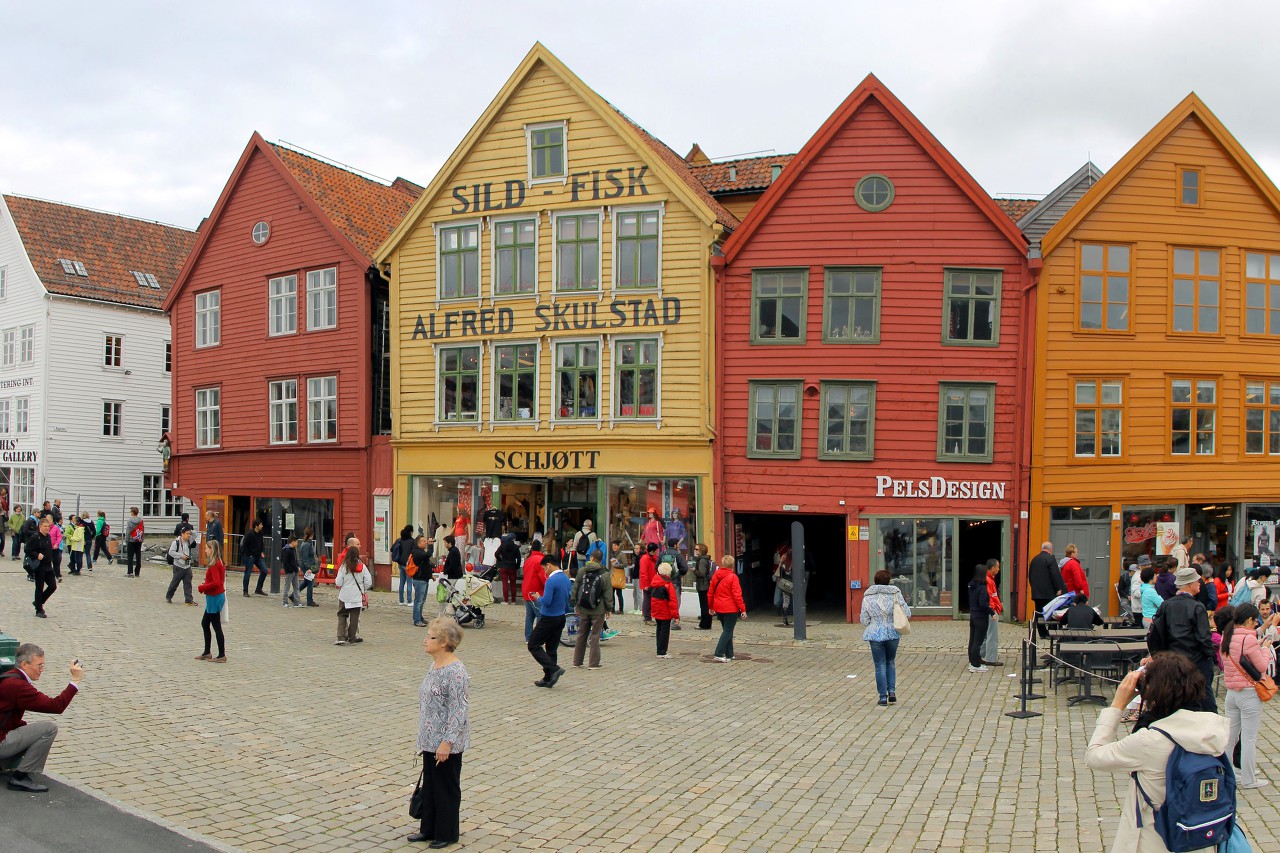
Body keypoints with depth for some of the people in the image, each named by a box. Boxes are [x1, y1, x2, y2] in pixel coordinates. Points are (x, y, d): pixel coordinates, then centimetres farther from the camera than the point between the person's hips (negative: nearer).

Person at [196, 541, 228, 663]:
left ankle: (222, 655, 4)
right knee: (205, 623, 18)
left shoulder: (214, 565, -19)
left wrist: (202, 587, -14)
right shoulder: (220, 563, 10)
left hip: (214, 598, -10)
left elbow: (216, 583, -27)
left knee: (216, 626, -3)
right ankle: (206, 653, 26)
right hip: (215, 597, 10)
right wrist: (204, 586, 5)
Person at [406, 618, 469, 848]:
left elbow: (459, 711, -23)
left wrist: (447, 741, -23)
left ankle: (446, 834, 21)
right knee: (429, 785, 19)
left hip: (447, 743, -9)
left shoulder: (455, 672, -23)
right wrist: (427, 737, 19)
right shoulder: (435, 666, 6)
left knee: (446, 788, 7)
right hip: (430, 739, 9)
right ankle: (428, 828, 33)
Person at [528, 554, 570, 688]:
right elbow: (568, 601, 14)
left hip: (549, 619, -8)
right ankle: (548, 679, 17)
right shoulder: (567, 579, 8)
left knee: (533, 645, 1)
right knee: (551, 649, 14)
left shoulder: (551, 580, -20)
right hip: (561, 618, 9)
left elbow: (546, 602, -26)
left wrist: (538, 598, -6)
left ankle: (554, 669, -10)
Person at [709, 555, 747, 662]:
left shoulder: (715, 576, 4)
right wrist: (743, 609, -10)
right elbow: (737, 595, -16)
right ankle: (719, 654, -10)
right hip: (731, 609, -6)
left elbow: (710, 593, 10)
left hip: (718, 608, 6)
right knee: (728, 631, -1)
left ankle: (729, 654, 21)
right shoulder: (732, 577, -14)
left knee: (726, 630, 17)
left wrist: (711, 607, 22)